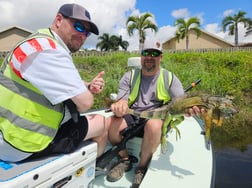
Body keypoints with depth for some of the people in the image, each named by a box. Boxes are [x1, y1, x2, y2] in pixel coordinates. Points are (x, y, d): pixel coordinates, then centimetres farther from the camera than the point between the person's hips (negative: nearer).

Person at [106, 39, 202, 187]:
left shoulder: (170, 78, 3)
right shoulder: (129, 77, 5)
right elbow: (121, 102, -4)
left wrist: (189, 108, -33)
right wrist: (119, 107, -31)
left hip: (158, 118, -1)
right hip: (131, 117, 2)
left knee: (154, 125, -36)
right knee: (109, 123, -26)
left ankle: (142, 168, -7)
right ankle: (125, 160, 3)